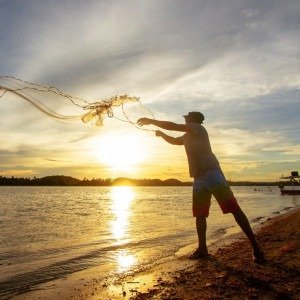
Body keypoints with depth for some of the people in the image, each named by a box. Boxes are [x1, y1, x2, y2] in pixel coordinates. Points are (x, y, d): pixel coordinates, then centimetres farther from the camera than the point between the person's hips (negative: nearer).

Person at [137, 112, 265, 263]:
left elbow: (173, 126, -7)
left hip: (211, 173, -9)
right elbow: (173, 140, 43)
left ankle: (255, 246, -8)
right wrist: (161, 134, 32)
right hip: (199, 177, 9)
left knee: (233, 208, -11)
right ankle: (202, 248, 17)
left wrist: (151, 121, 1)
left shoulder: (198, 128, 0)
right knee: (199, 213, 8)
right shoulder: (187, 136, 24)